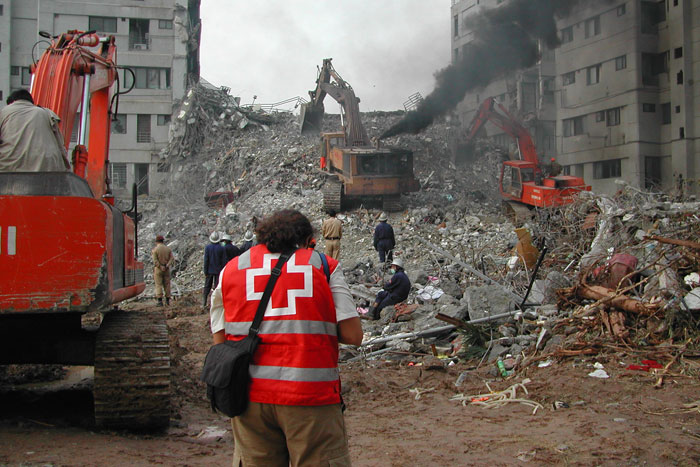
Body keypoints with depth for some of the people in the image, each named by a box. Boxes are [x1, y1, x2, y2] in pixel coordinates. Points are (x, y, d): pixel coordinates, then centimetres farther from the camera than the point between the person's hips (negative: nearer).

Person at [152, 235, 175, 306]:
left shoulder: (155, 249, -7)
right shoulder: (168, 248, 4)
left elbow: (155, 260, -16)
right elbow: (172, 259, -5)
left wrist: (161, 267, -13)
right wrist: (167, 266, -13)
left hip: (158, 269, -3)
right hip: (167, 269, 3)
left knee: (158, 285, -1)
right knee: (167, 284, 10)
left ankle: (160, 301, -7)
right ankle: (167, 300, 13)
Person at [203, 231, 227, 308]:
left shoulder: (207, 247, -6)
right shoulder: (222, 248, -6)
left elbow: (206, 260, -5)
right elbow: (224, 261, -4)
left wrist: (205, 272, 0)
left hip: (210, 270, 1)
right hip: (218, 271, -1)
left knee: (207, 287, 11)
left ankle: (204, 303, 11)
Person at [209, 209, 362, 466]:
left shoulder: (231, 269, 11)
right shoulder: (324, 266, 6)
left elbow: (220, 341, 9)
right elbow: (353, 336, -1)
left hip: (250, 394, 3)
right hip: (310, 394, -3)